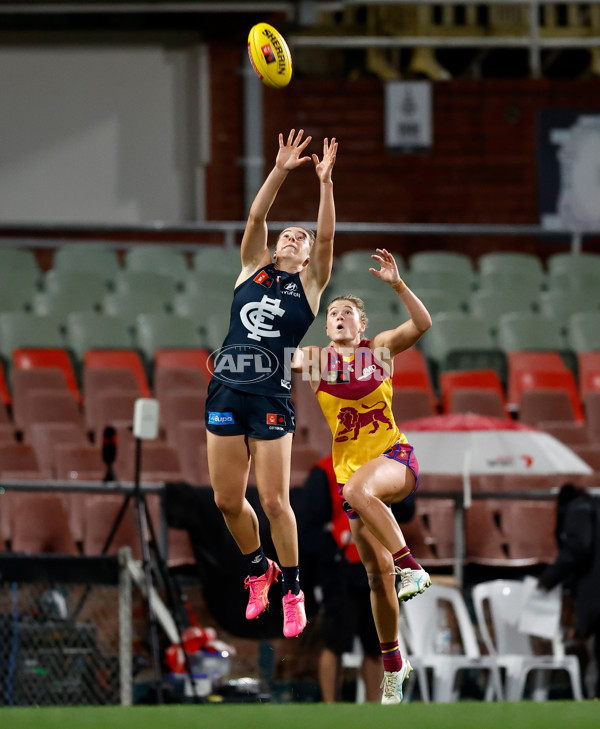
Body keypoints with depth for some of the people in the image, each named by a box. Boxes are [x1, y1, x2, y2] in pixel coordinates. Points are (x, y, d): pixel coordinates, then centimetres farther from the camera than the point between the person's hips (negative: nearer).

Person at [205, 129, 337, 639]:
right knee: (228, 500, 5)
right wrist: (281, 172, -7)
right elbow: (256, 218, 3)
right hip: (226, 390, 3)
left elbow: (327, 236, -4)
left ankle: (293, 591, 7)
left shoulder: (310, 285, 8)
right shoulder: (253, 270, 14)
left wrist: (325, 182, -11)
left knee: (274, 501, -6)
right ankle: (259, 571, 28)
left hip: (271, 399, -3)